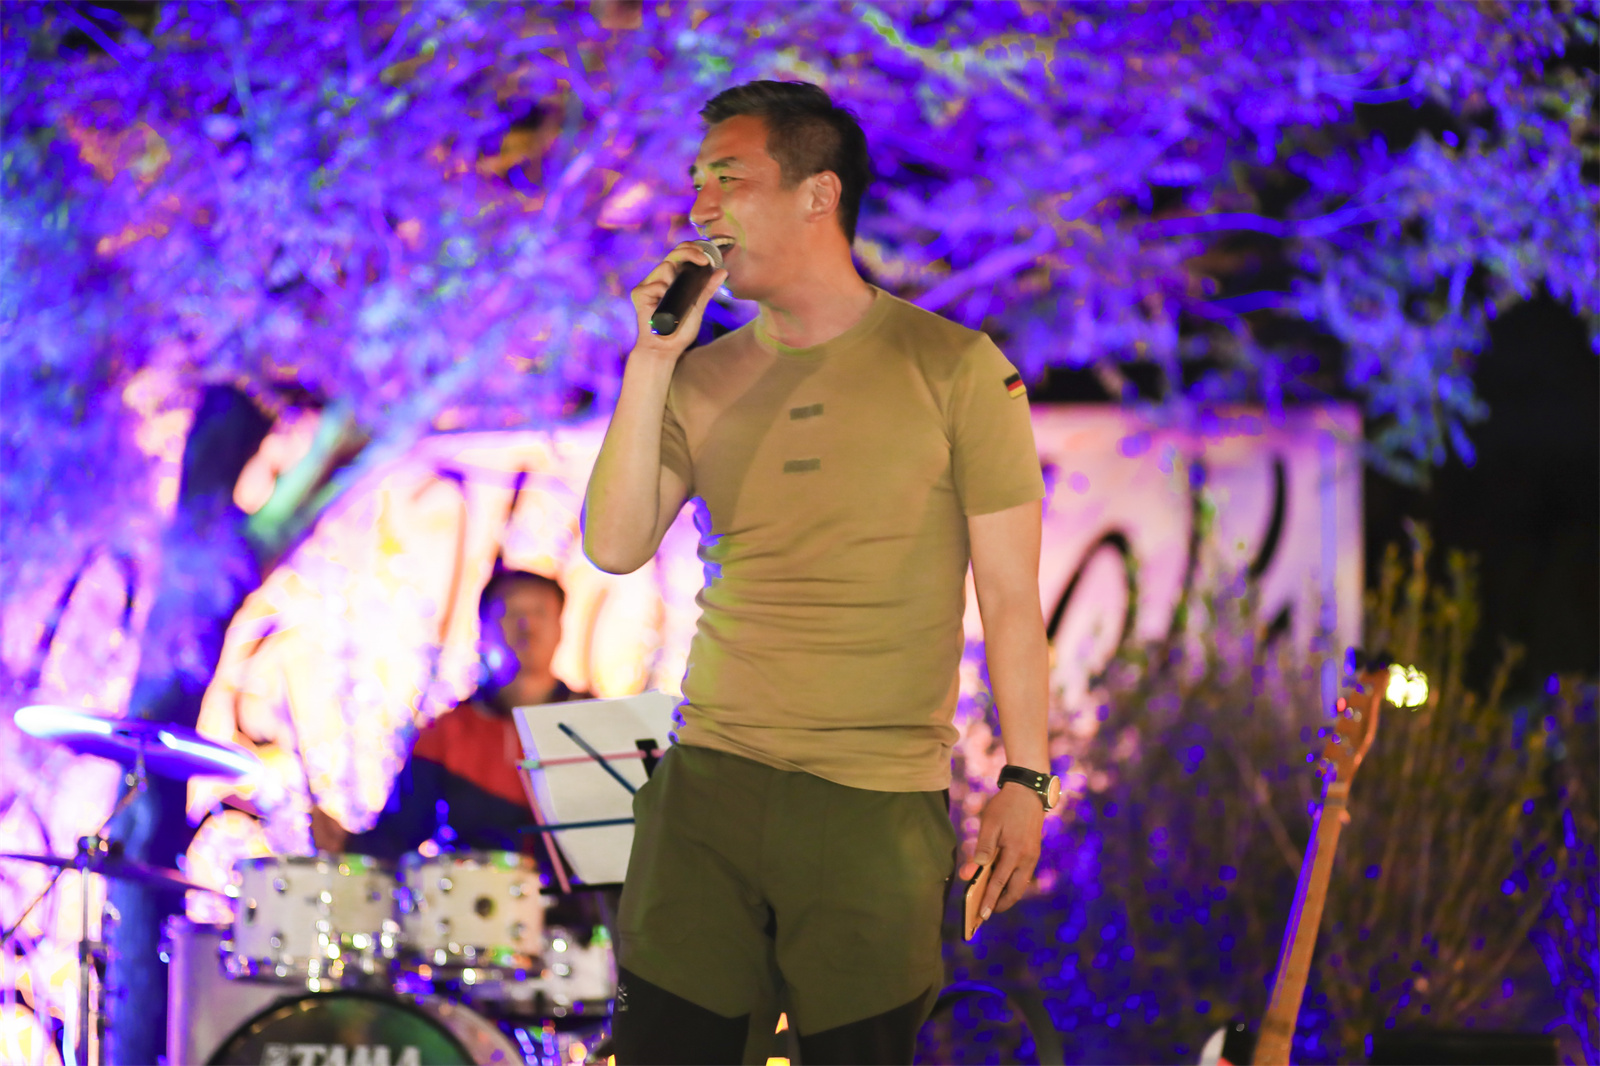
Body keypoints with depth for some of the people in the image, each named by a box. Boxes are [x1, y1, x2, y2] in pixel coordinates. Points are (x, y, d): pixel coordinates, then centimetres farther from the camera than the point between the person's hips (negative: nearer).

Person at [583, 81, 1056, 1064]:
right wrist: (652, 363, -5)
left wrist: (1025, 782, -6)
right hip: (708, 787, 3)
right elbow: (615, 546, 0)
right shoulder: (705, 379, 11)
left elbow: (1010, 593, 0)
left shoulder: (952, 368, 0)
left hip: (879, 802, -3)